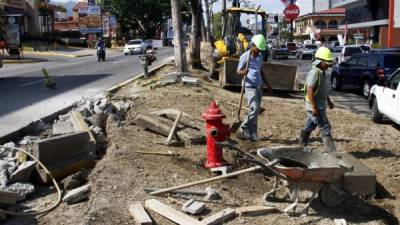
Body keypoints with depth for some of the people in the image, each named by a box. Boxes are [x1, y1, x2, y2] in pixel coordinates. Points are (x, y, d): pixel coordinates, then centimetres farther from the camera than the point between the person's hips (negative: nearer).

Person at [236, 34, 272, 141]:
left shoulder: (260, 56, 13)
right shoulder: (245, 56, -8)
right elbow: (238, 71, -6)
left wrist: (267, 84, 21)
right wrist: (243, 72, -29)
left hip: (259, 86, 7)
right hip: (250, 87, -7)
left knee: (257, 111, 6)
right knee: (254, 109, -17)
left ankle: (253, 134, 11)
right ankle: (243, 129, -4)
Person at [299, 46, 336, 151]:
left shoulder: (322, 72, 11)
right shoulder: (314, 73, -19)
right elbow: (310, 91, -24)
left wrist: (329, 101, 26)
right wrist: (314, 108, -25)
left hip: (320, 106, 9)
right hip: (315, 108, -9)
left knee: (308, 127, 17)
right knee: (325, 128, -7)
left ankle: (301, 146, 28)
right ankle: (332, 151, -4)